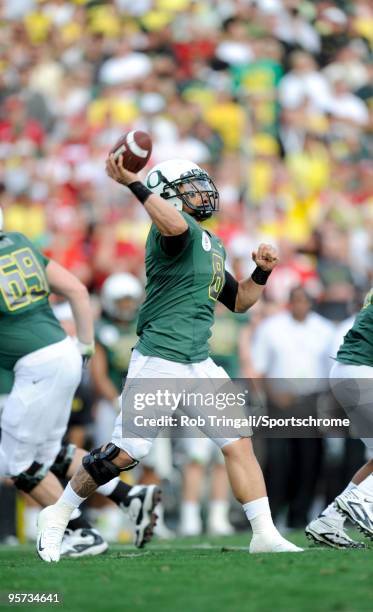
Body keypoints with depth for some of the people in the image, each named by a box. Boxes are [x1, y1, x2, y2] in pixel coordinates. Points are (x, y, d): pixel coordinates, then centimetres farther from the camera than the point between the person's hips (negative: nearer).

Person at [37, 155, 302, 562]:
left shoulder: (213, 247, 19)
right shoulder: (175, 230, -8)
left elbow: (238, 302, 27)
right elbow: (174, 224, -35)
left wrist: (261, 273, 11)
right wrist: (133, 184, -42)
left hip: (199, 364, 8)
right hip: (158, 363, -8)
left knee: (239, 442, 2)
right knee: (125, 452, -7)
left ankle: (265, 535, 6)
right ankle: (57, 516, 10)